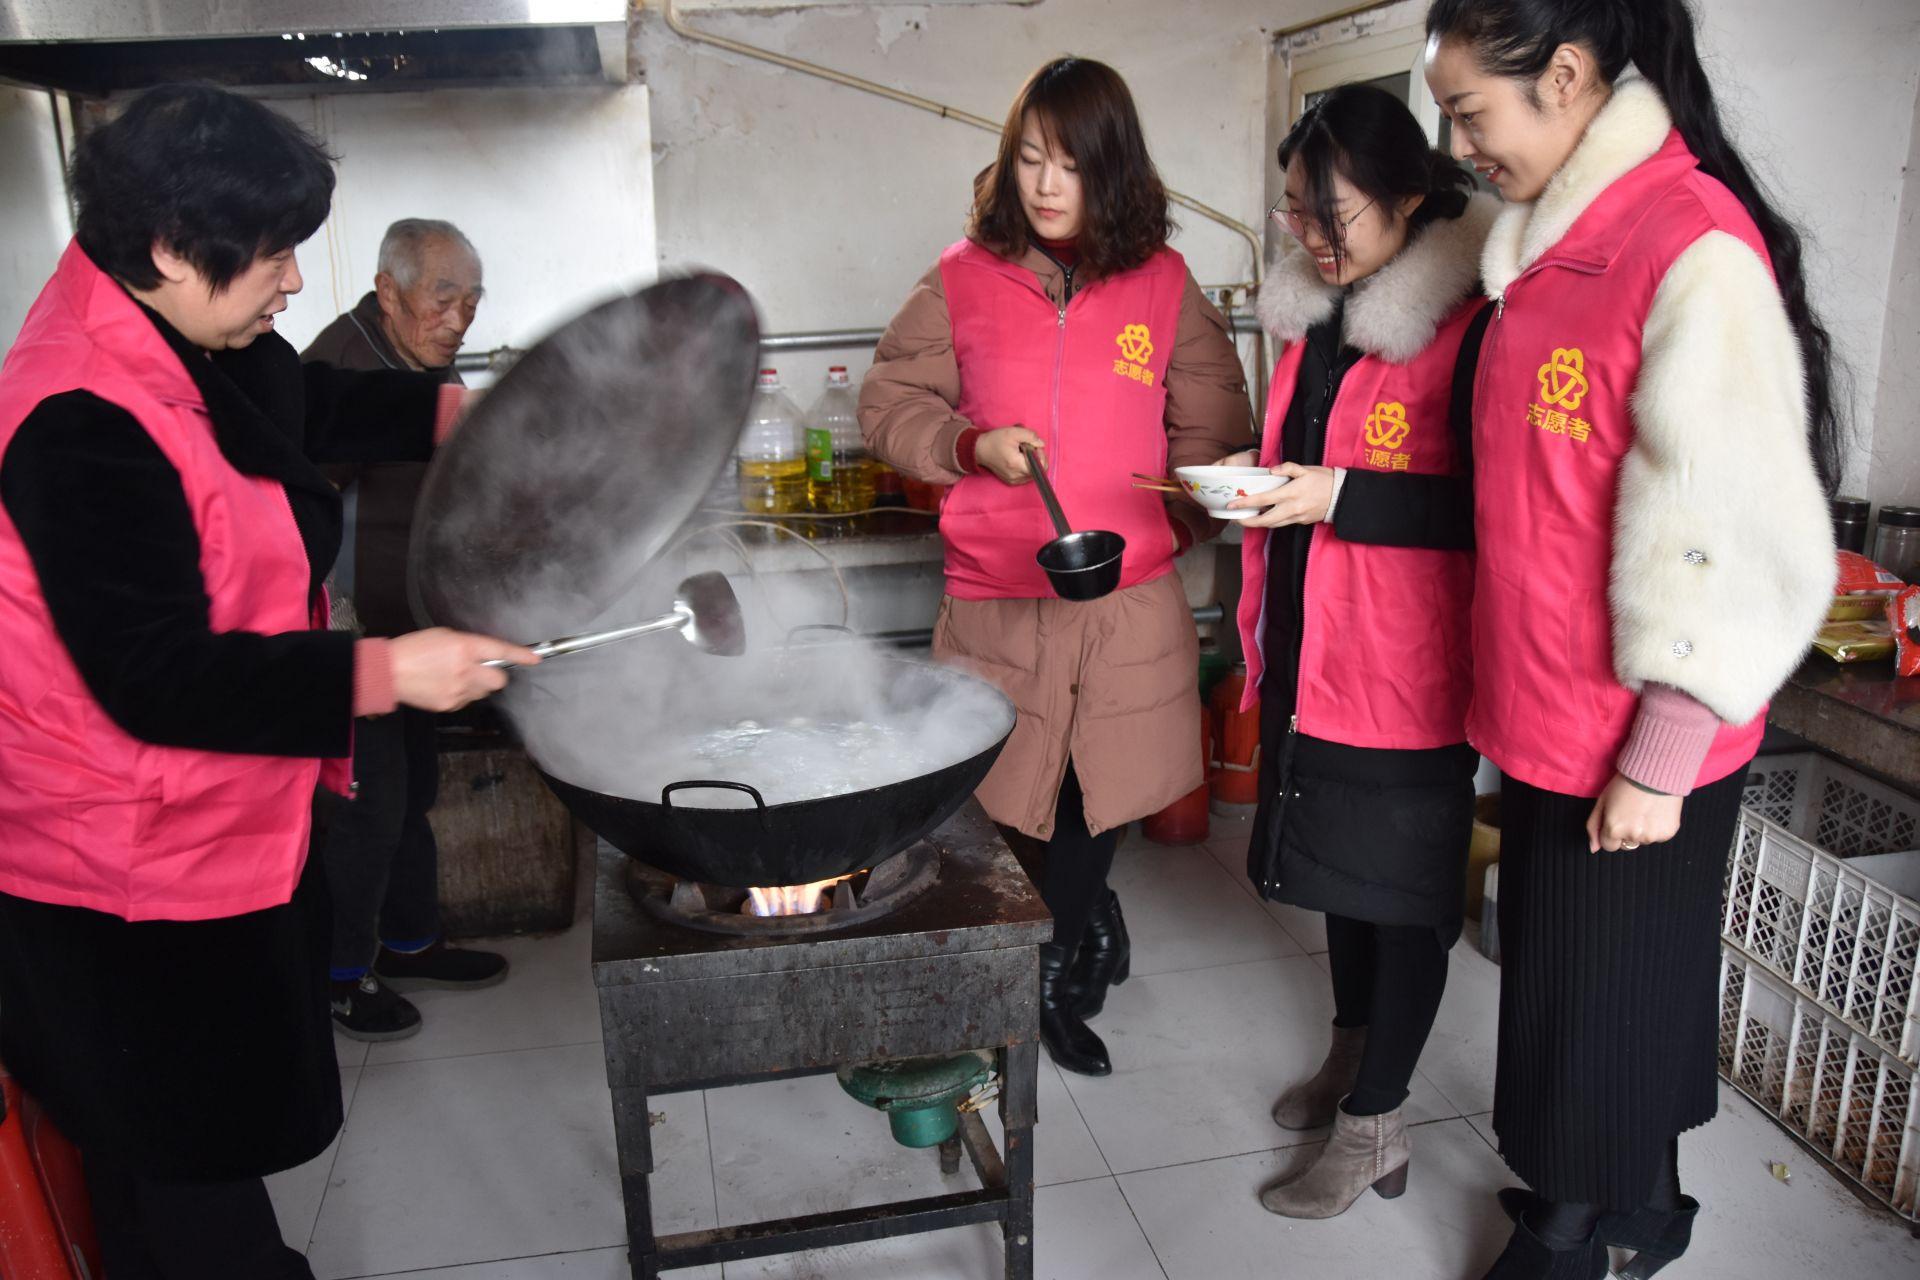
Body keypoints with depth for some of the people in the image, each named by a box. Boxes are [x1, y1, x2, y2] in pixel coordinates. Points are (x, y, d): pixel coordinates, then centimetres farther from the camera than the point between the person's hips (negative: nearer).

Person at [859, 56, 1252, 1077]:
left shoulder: (1164, 283, 4)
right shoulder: (962, 281, 1)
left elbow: (1213, 429, 10)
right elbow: (889, 407, 5)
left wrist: (1172, 524, -2)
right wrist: (972, 444, -12)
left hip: (1129, 601, 1)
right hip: (996, 600, 0)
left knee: (1093, 791, 8)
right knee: (1015, 794, 6)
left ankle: (1053, 971, 35)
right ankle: (1088, 925, 35)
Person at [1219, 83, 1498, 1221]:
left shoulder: (1467, 324, -16)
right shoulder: (1314, 314, 10)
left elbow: (1487, 507, -19)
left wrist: (1340, 497, -24)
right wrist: (1264, 485, 7)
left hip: (1405, 663, -8)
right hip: (1311, 648, 8)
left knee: (1399, 890, 5)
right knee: (1340, 864, 21)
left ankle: (1373, 1125, 21)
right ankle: (1354, 1056, 41)